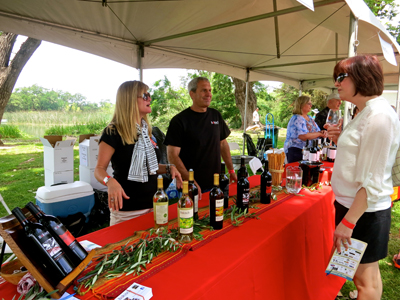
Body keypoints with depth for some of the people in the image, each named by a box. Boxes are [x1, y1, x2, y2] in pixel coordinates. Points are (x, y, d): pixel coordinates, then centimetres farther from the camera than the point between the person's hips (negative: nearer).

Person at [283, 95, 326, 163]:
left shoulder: (309, 118, 16)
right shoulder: (297, 119, -14)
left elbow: (316, 131, 22)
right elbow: (304, 136, -26)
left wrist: (321, 132, -2)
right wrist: (319, 134, -15)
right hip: (296, 151, -8)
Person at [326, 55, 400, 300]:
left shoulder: (380, 116, -20)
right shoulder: (365, 113, 11)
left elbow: (373, 182, -23)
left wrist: (348, 222, -22)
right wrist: (340, 140, 3)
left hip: (364, 211, -9)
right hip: (351, 204, 9)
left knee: (365, 279, 8)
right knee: (367, 273, 23)